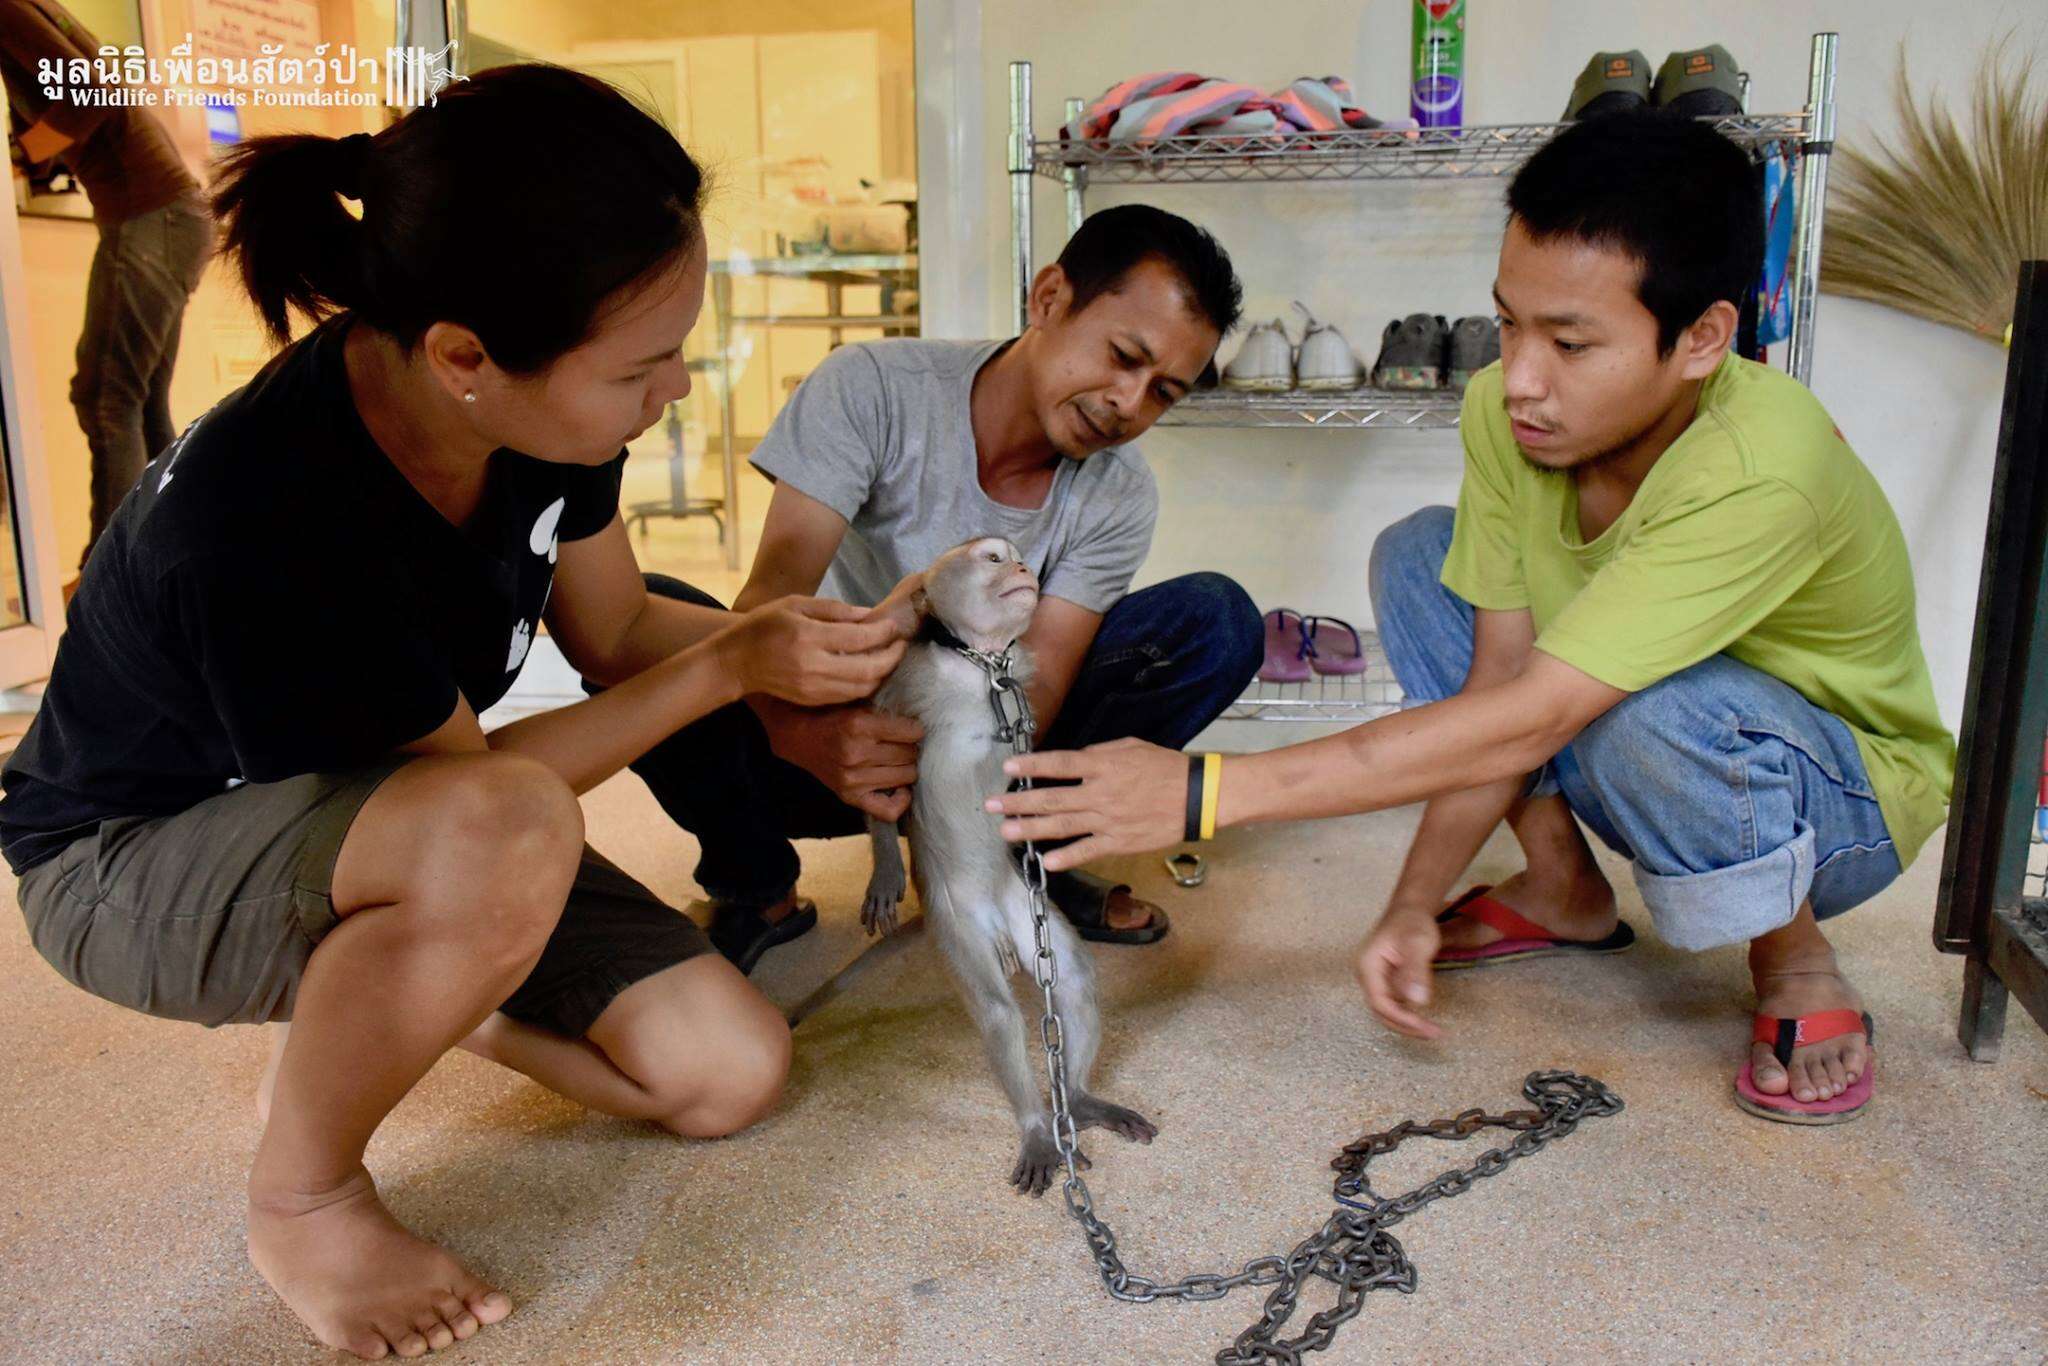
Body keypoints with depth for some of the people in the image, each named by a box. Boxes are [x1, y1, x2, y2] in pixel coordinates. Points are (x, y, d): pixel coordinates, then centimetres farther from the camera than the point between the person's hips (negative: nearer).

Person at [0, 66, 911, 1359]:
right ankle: (303, 1198, -11)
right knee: (507, 836, -40)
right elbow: (470, 784, -23)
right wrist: (735, 663, -23)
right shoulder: (260, 524, -37)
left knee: (729, 1070, -5)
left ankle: (378, 1004, 20)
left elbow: (615, 630, 0)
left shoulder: (539, 408, -17)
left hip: (392, 831, 6)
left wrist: (796, 639, -15)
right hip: (136, 854, -6)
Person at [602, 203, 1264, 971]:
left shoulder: (1118, 499, -10)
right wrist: (800, 729, -51)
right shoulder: (871, 388, -19)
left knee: (1217, 622, -18)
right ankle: (756, 887, -7)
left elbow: (1037, 686, -18)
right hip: (823, 739, -1)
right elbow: (773, 594, -29)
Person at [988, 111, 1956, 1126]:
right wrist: (1415, 902, -19)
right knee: (1419, 556, -10)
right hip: (1659, 765, 6)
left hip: (1844, 791, -6)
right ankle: (1564, 889, 4)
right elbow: (1497, 674, -13)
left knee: (1650, 703, -39)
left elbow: (1524, 722, -41)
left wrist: (1201, 792, -43)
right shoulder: (1505, 412, -18)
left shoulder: (1761, 471, -37)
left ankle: (1794, 959, -6)